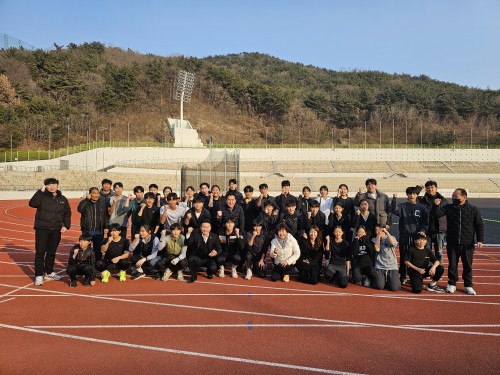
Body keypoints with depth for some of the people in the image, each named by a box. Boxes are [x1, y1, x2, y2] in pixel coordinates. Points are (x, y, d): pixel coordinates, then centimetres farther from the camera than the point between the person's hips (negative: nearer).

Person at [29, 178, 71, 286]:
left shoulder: (62, 199, 8)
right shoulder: (42, 196, -3)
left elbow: (67, 213, 13)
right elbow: (32, 203, -21)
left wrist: (66, 225, 1)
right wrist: (40, 191, -21)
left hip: (56, 230, 4)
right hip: (42, 229, -3)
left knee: (52, 252, 13)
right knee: (40, 252, -5)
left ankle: (49, 272, 27)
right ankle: (39, 276, 0)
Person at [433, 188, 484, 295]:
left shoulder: (473, 209, -2)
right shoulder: (448, 207, 1)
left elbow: (479, 225, 1)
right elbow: (438, 214, -11)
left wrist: (480, 240, -5)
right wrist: (436, 206, -29)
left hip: (468, 243, -1)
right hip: (452, 243, 1)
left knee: (468, 265, 9)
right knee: (452, 264, 8)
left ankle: (468, 285, 22)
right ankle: (452, 284, 21)